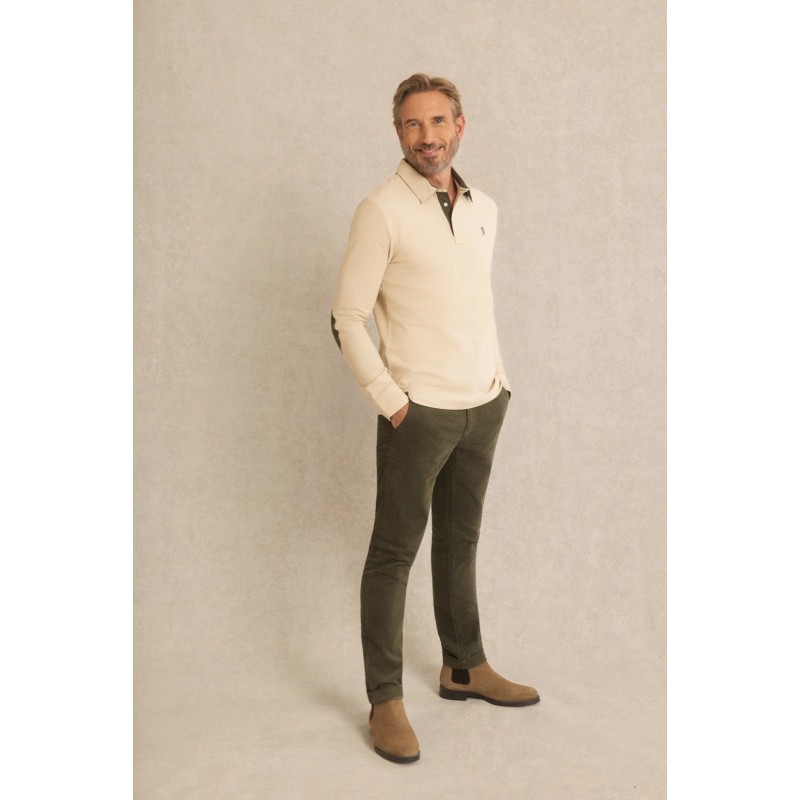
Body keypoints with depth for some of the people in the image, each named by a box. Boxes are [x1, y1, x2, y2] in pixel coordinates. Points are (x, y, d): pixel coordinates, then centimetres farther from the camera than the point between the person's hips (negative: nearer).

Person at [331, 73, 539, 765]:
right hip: (420, 411, -6)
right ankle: (386, 701, 13)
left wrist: (499, 375, 11)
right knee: (395, 553, 2)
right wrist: (390, 402, -13)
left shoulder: (484, 209, 9)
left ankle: (465, 668, 33)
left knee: (460, 541, 17)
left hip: (483, 405, 6)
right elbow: (347, 318, -10)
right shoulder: (382, 210, -11)